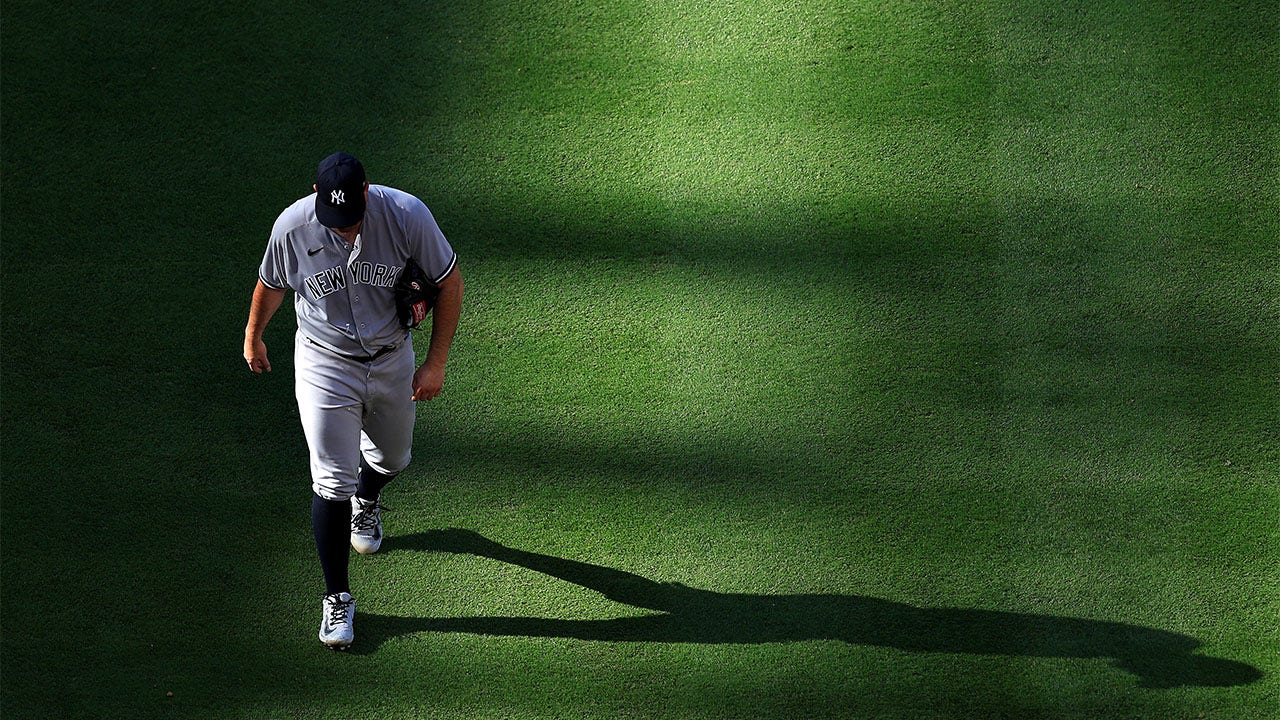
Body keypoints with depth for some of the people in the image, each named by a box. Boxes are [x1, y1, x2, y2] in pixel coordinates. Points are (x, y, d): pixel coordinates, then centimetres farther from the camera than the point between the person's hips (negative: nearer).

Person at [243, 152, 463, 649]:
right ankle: (337, 598, 7)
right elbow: (270, 285, 0)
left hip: (391, 360, 2)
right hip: (324, 364, -2)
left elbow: (449, 280, -11)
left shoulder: (406, 214, -23)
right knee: (333, 482, -7)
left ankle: (367, 501, 60)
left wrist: (436, 362, -11)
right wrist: (253, 338, 17)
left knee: (392, 458, 23)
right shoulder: (293, 226, -21)